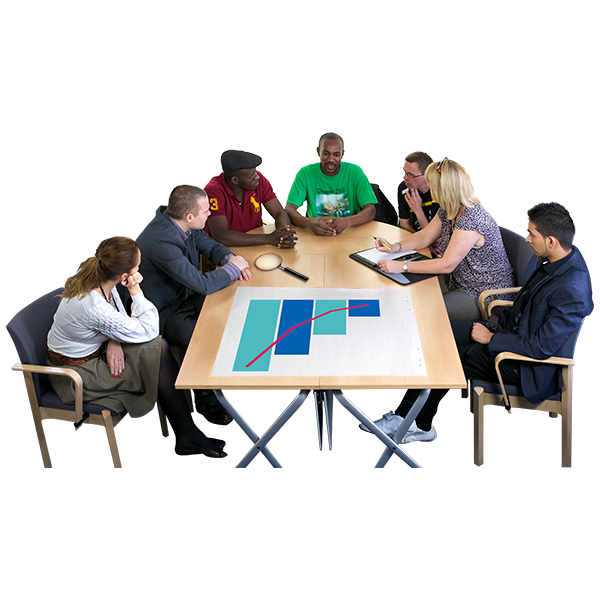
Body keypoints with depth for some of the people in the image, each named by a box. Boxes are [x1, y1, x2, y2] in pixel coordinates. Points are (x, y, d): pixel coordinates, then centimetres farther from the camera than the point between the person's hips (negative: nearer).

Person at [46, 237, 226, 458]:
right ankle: (187, 433, 1)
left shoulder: (92, 276, -11)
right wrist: (135, 290, -24)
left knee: (158, 347, -6)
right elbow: (148, 331, -22)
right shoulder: (95, 308, -36)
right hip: (75, 376, -8)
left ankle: (185, 432, -1)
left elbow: (117, 318, 7)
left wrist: (114, 341, -12)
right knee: (156, 348, -12)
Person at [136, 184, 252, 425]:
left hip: (186, 297, 9)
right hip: (163, 312, -9)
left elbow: (210, 245, 12)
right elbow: (203, 284, -32)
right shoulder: (161, 242, -34)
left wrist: (230, 258, -10)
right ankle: (206, 401, -2)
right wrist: (233, 267, -16)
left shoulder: (182, 224, -6)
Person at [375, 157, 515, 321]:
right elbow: (425, 237, 16)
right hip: (464, 286, 9)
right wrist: (393, 247, 0)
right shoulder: (447, 212, 2)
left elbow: (447, 265, -28)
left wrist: (401, 266, -26)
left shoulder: (471, 218, -28)